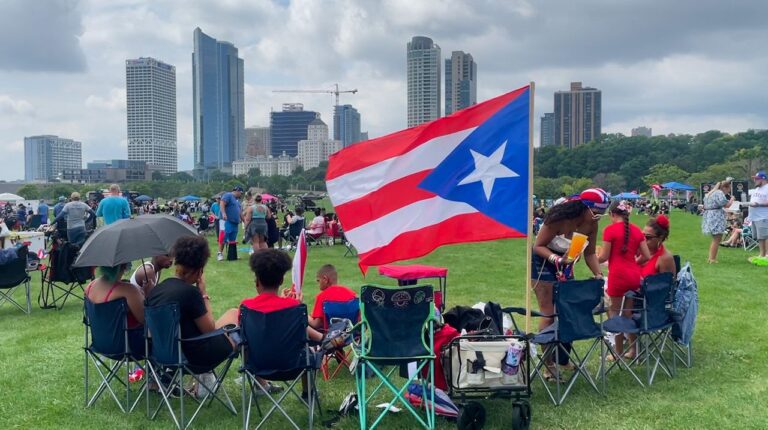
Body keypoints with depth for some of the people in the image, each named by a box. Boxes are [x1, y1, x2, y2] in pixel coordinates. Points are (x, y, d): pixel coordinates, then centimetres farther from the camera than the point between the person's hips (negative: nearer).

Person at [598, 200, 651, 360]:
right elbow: (646, 256, 9)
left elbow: (603, 257, -6)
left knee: (614, 312, 6)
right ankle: (634, 349, 21)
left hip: (618, 276, -6)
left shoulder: (610, 230, -7)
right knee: (629, 313, 16)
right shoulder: (637, 230, 9)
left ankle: (619, 352, 11)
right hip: (634, 276, 6)